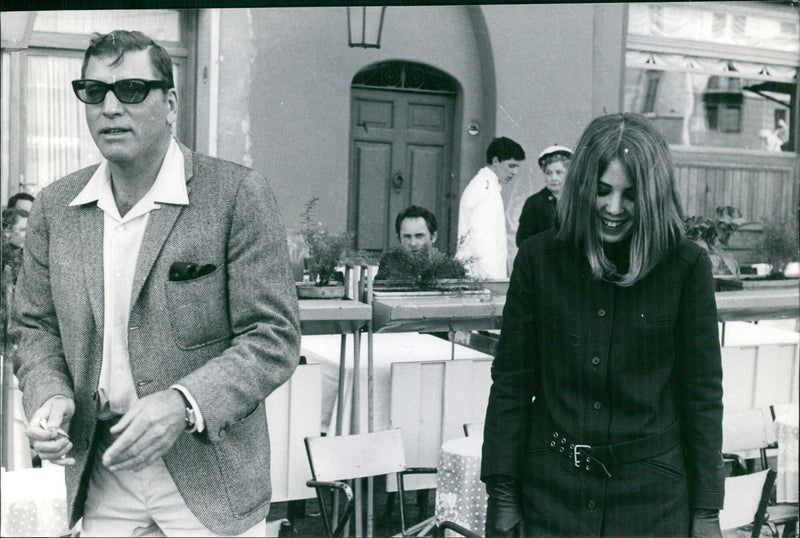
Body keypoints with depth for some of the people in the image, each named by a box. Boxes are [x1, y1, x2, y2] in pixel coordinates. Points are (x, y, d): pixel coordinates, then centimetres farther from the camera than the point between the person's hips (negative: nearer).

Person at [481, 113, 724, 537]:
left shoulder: (686, 267, -6)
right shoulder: (539, 258, -3)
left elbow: (703, 393, -1)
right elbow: (510, 382, 0)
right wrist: (502, 495, -1)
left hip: (652, 499, -1)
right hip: (552, 490, 1)